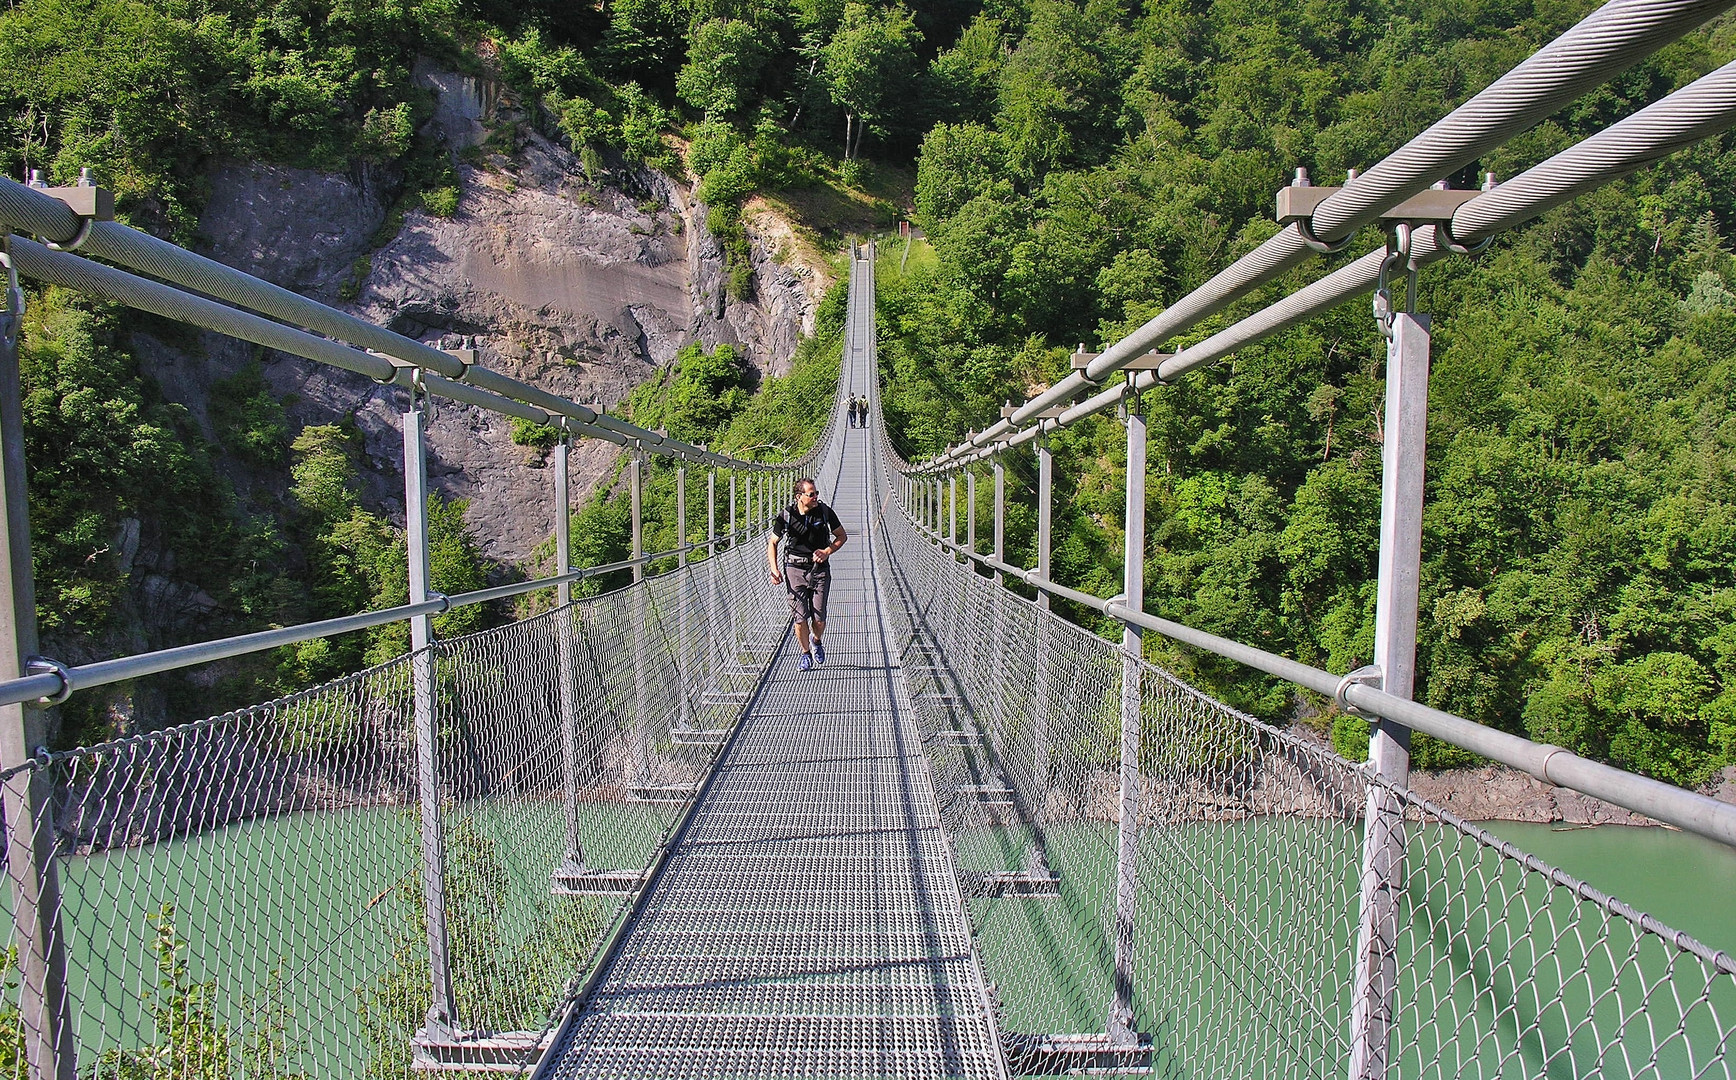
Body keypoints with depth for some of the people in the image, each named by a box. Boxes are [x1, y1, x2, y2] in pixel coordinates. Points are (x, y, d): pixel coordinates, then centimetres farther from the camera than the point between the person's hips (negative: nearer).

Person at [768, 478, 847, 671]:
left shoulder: (825, 511, -6)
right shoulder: (786, 515, -8)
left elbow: (842, 536, 7)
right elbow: (772, 542, 6)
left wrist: (827, 551, -10)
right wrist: (774, 569, -7)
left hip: (820, 569, 0)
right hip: (795, 568, 0)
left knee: (819, 619, -1)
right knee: (800, 617, -4)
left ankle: (817, 641, 33)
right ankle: (805, 653, 20)